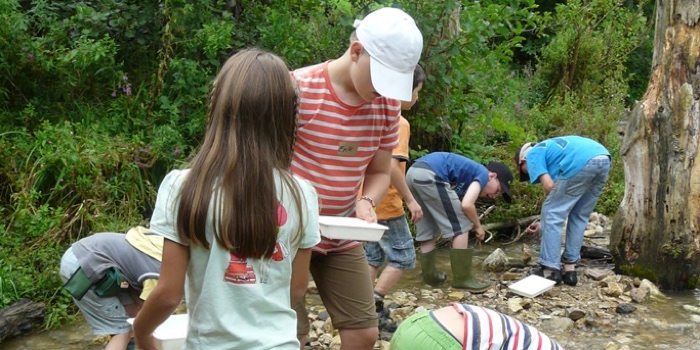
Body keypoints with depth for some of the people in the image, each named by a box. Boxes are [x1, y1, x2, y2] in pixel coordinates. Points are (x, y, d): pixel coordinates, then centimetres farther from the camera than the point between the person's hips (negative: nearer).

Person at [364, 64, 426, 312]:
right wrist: (410, 200, -17)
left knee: (372, 257, 15)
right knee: (403, 256, 6)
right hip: (387, 205, -8)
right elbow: (391, 165, -25)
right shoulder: (399, 122, -15)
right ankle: (373, 304, -1)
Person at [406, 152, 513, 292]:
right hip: (430, 175, -9)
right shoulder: (483, 174, 6)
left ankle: (429, 274, 30)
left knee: (428, 229, 22)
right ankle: (462, 278, 7)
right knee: (460, 226, 2)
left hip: (413, 173, 10)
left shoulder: (470, 172, 30)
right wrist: (478, 226, 8)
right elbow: (466, 205, -7)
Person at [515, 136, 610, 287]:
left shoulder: (533, 154, 17)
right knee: (579, 218, 21)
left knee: (551, 215, 5)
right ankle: (570, 268, 22)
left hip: (581, 163, -8)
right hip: (604, 159, 8)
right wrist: (544, 222, 40)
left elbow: (549, 185, 2)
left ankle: (550, 269, 8)